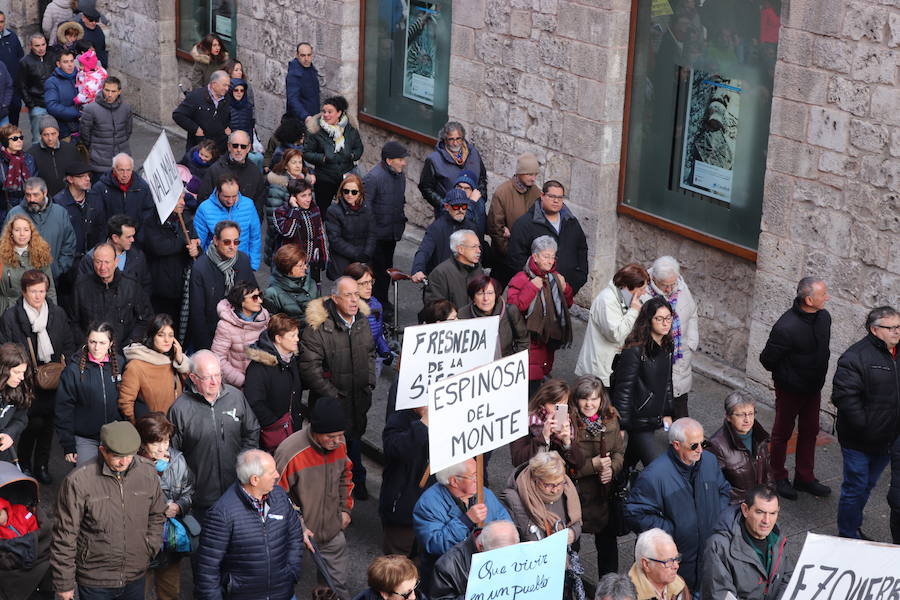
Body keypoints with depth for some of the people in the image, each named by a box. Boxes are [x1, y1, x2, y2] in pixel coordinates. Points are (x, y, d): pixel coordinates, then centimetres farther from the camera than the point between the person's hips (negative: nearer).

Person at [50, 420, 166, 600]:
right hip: (94, 584, -4)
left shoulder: (147, 472, -5)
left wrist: (150, 548, 3)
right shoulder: (78, 482, -18)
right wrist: (64, 584, -7)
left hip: (136, 578, 4)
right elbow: (65, 536, -11)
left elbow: (157, 515, 14)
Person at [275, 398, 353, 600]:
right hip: (298, 536, -5)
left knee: (338, 583, 16)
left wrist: (345, 508, 10)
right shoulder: (290, 452, -27)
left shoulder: (339, 444, -8)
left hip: (333, 532, 5)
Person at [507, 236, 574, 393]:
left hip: (550, 337, 7)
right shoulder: (522, 278, -9)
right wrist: (532, 287, -24)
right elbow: (514, 305, -21)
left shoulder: (555, 277, 14)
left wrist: (564, 288, 2)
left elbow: (568, 304, 21)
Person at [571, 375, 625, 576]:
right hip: (577, 495, -5)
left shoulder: (610, 419, 2)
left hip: (605, 494, 5)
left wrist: (612, 469, -10)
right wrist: (592, 465, -22)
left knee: (608, 541, 17)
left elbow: (620, 451, 10)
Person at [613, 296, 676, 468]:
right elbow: (623, 389, -16)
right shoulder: (635, 351, -17)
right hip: (639, 424, -7)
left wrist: (667, 414, 14)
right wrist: (621, 426, -15)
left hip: (658, 420, 7)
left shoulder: (666, 347, 7)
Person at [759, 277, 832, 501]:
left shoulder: (824, 317, -8)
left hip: (813, 387, 7)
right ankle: (778, 477, 28)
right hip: (790, 389, -7)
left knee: (809, 432, 17)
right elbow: (767, 359, -19)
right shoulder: (786, 327, -31)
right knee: (782, 432, 11)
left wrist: (818, 376, 11)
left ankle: (805, 477, 32)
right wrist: (785, 375, -2)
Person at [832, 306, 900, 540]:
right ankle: (848, 535, 18)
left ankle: (853, 529, 36)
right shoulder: (856, 356, -18)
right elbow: (844, 395, -22)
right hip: (859, 441, -7)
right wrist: (863, 425, -21)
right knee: (855, 489, 4)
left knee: (866, 487, 21)